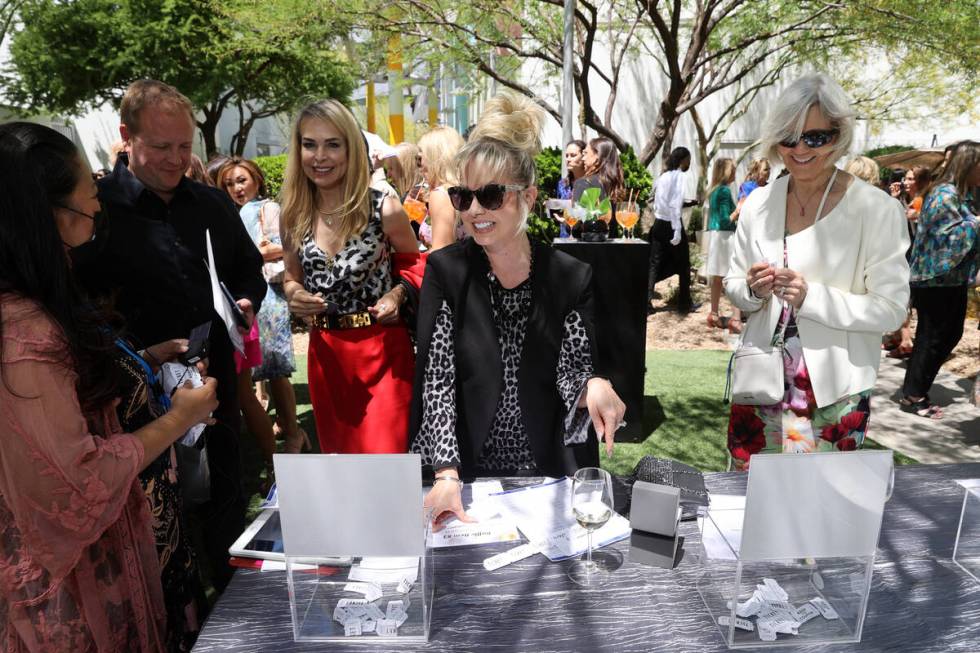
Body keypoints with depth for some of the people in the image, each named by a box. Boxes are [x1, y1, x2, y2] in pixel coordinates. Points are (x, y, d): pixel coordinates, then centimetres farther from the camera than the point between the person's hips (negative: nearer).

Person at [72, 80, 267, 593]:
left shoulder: (213, 205, 8)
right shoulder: (95, 209, -8)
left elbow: (251, 272, 19)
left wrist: (246, 302, -2)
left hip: (217, 384, 5)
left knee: (227, 510, 19)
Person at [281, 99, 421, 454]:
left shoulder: (384, 210, -10)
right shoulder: (294, 216, 0)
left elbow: (416, 264, 5)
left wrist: (398, 293, -14)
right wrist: (295, 295, -8)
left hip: (382, 349, -4)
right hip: (325, 351, 4)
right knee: (337, 452, 18)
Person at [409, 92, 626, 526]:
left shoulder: (571, 277, -4)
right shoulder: (445, 271, -6)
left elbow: (572, 372, -4)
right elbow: (437, 380, -11)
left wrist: (591, 387, -28)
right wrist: (448, 475, -22)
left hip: (548, 472, 1)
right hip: (467, 473, 0)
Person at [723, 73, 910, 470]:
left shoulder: (876, 210, -9)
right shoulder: (759, 203, 2)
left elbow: (891, 308, -11)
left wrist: (812, 297, -23)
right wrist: (753, 290, -14)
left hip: (835, 396, -3)